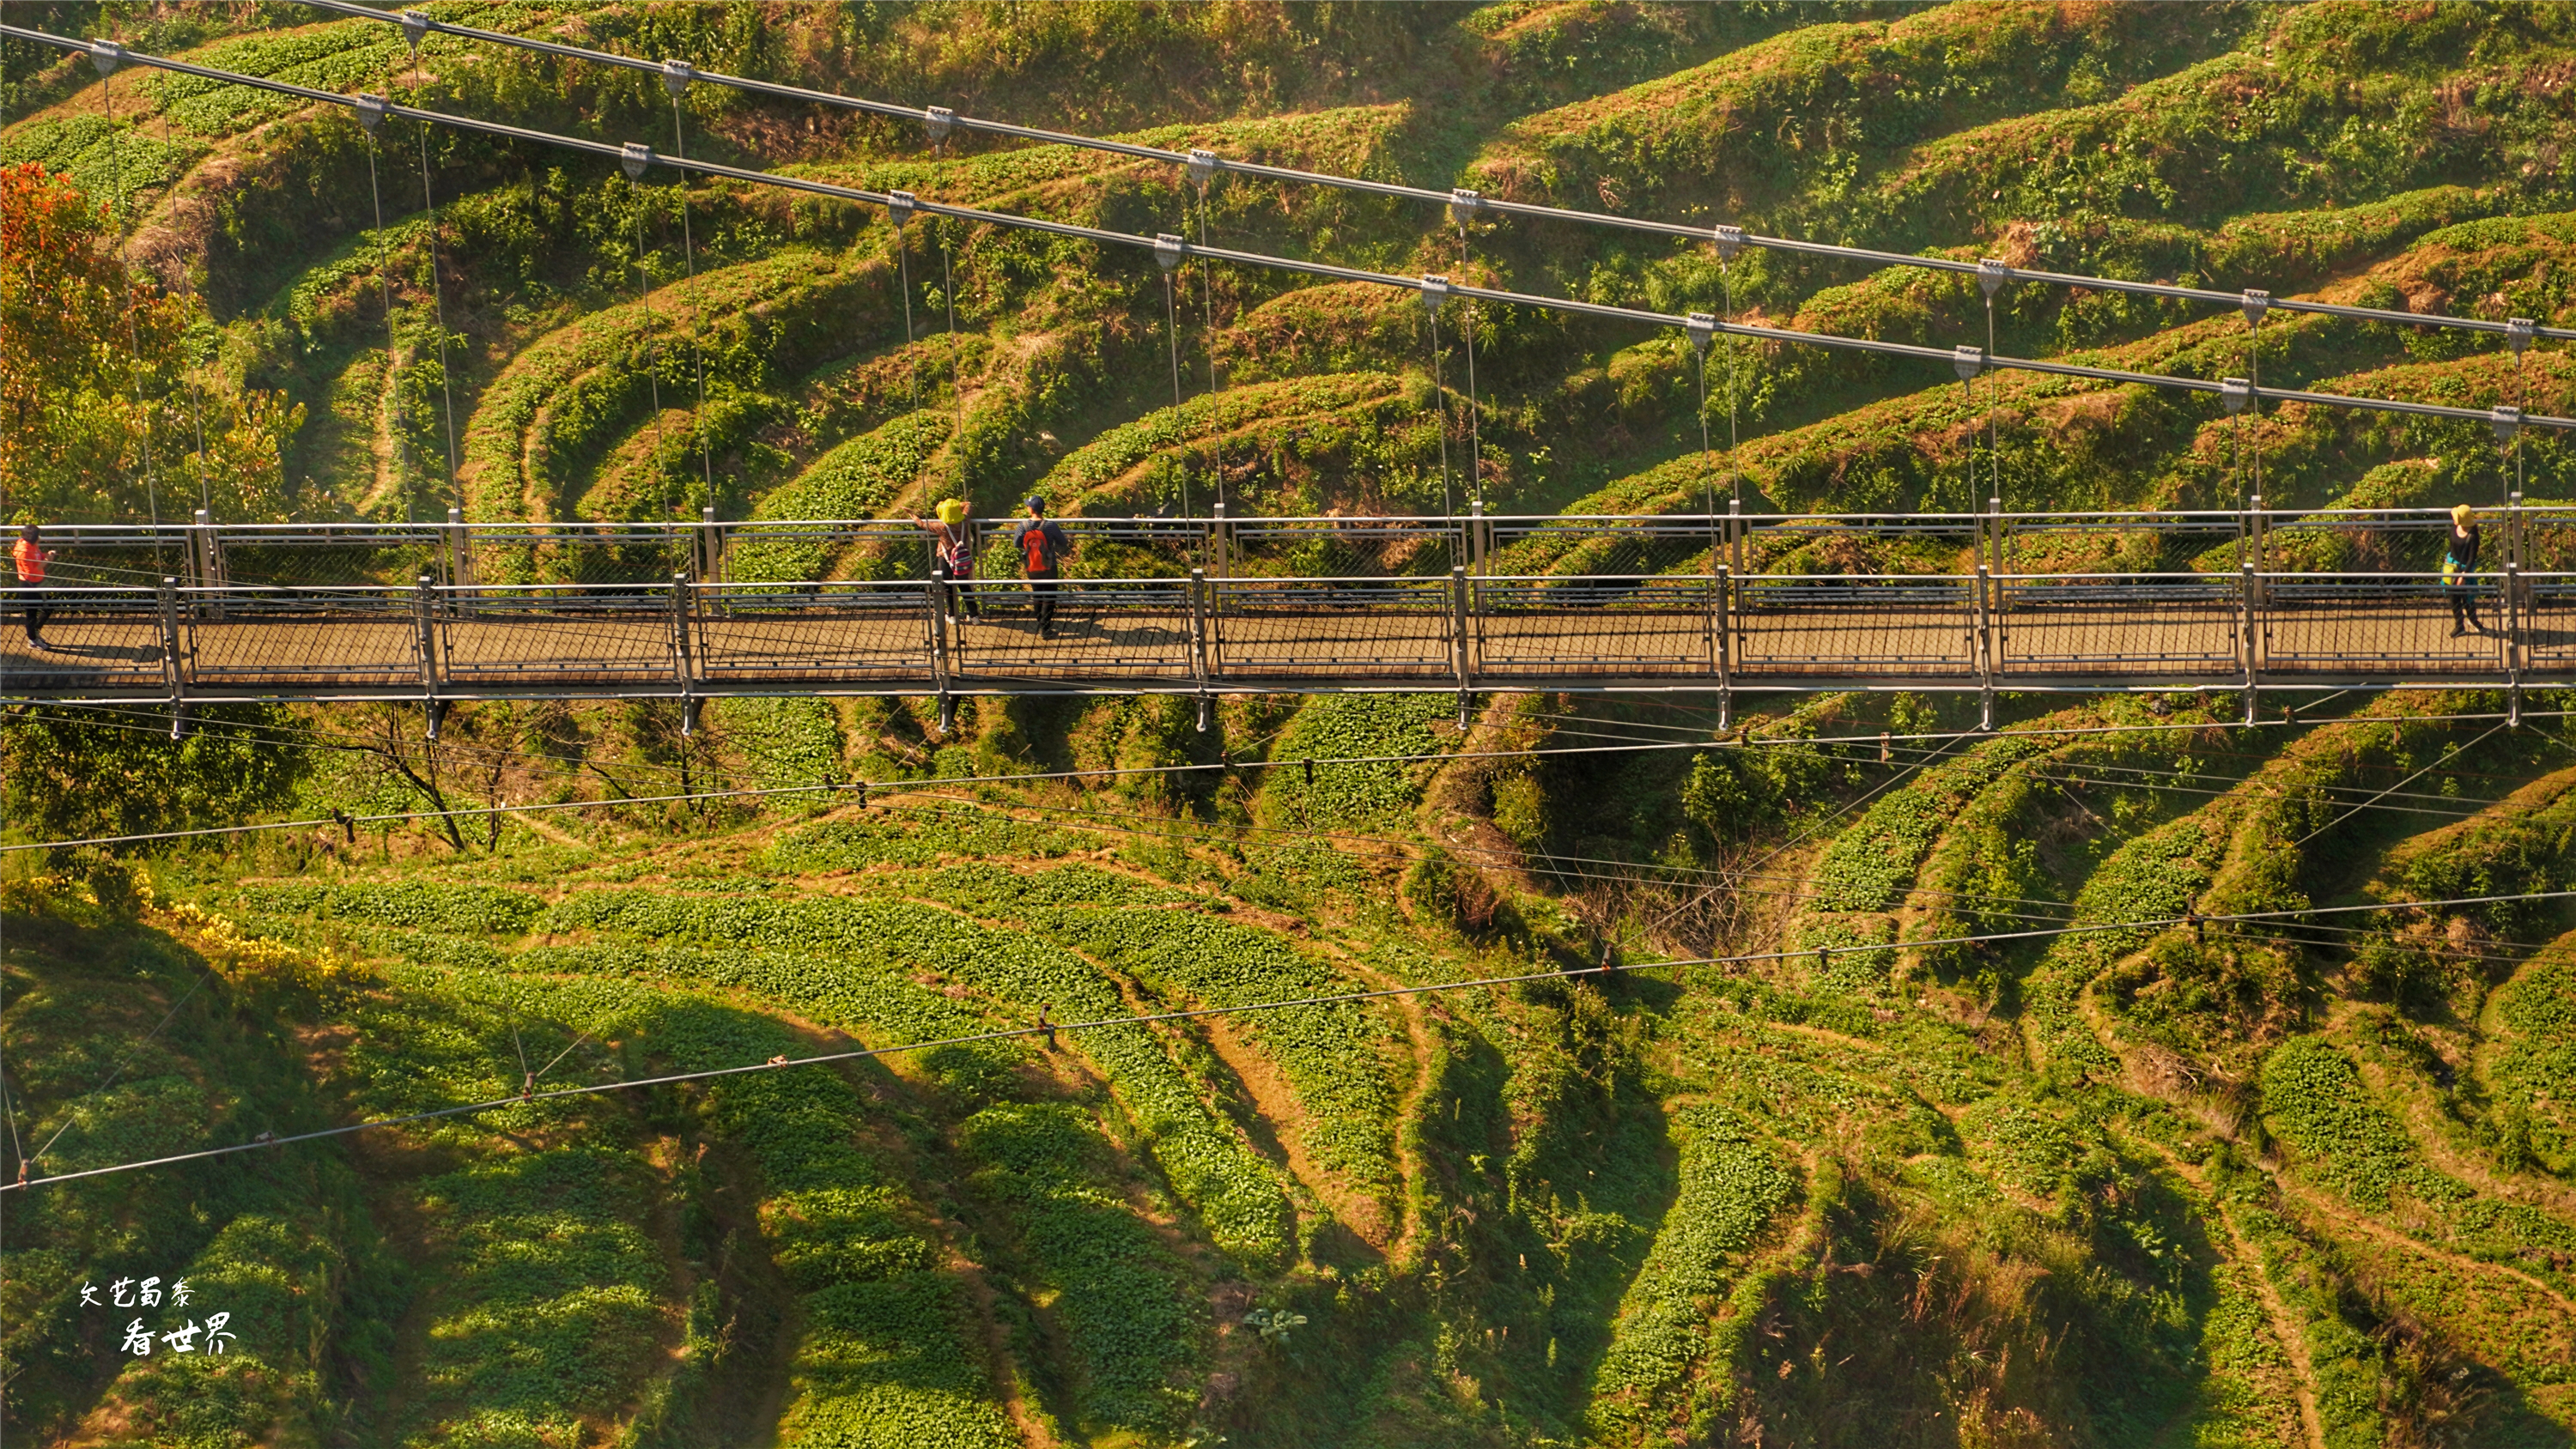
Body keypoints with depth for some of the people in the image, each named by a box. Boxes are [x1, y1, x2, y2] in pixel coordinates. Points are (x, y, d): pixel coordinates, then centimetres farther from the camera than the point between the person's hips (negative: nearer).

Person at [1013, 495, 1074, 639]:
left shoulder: (1024, 526, -12)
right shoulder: (1050, 525, -19)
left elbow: (1016, 543, 0)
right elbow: (1063, 543, -10)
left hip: (1032, 569, 3)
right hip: (1049, 568, -3)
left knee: (1037, 597, 21)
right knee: (1049, 598, 8)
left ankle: (1042, 624, 33)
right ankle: (1045, 630, 6)